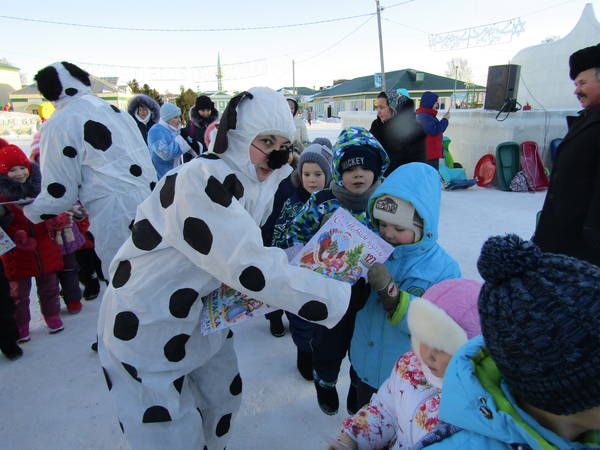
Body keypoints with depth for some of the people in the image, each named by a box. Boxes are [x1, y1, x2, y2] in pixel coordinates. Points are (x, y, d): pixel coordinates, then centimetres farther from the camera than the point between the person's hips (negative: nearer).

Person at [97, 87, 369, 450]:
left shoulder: (253, 184, -3)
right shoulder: (201, 180, -30)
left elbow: (250, 252, 7)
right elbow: (251, 268, -36)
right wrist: (345, 297, -31)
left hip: (202, 314, 8)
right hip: (145, 326, -7)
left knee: (224, 400, 21)